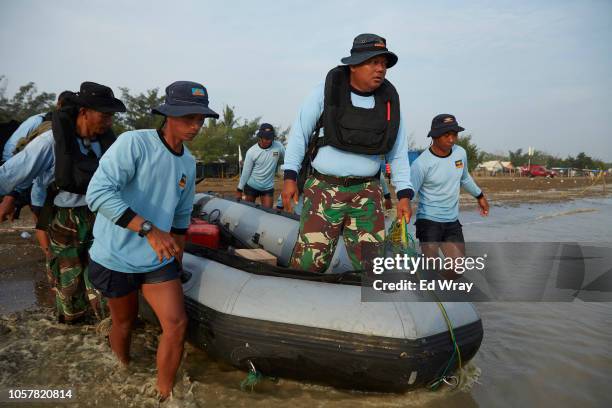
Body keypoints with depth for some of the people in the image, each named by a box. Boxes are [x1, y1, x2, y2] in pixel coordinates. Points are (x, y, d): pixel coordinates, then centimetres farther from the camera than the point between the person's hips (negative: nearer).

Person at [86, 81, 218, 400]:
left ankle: (165, 395, 17)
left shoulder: (189, 163, 4)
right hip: (116, 258, -5)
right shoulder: (133, 143, -18)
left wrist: (176, 258, 19)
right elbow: (97, 193, -28)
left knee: (177, 324, -2)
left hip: (158, 260, 5)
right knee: (124, 322, 15)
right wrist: (149, 229, -34)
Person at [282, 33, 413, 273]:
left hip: (367, 194, 3)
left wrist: (404, 194, 5)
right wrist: (290, 177, -2)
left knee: (373, 264, 2)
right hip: (323, 189, -3)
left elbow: (398, 153, 13)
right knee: (309, 262, -7)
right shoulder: (326, 92, -3)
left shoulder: (390, 101, 7)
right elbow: (300, 132, 3)